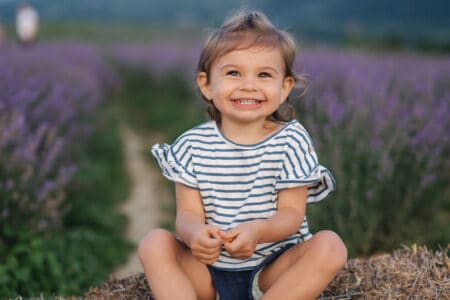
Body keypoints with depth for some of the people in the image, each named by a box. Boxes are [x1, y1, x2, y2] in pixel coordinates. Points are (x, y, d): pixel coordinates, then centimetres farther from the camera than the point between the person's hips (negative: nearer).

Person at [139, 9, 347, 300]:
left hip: (273, 267, -1)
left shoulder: (291, 140, -6)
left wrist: (258, 231, -32)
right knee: (154, 243, -21)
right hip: (207, 267, 1)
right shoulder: (193, 145, -3)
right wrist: (194, 233, -32)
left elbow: (292, 212, -9)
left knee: (330, 246, -25)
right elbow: (188, 212, -6)